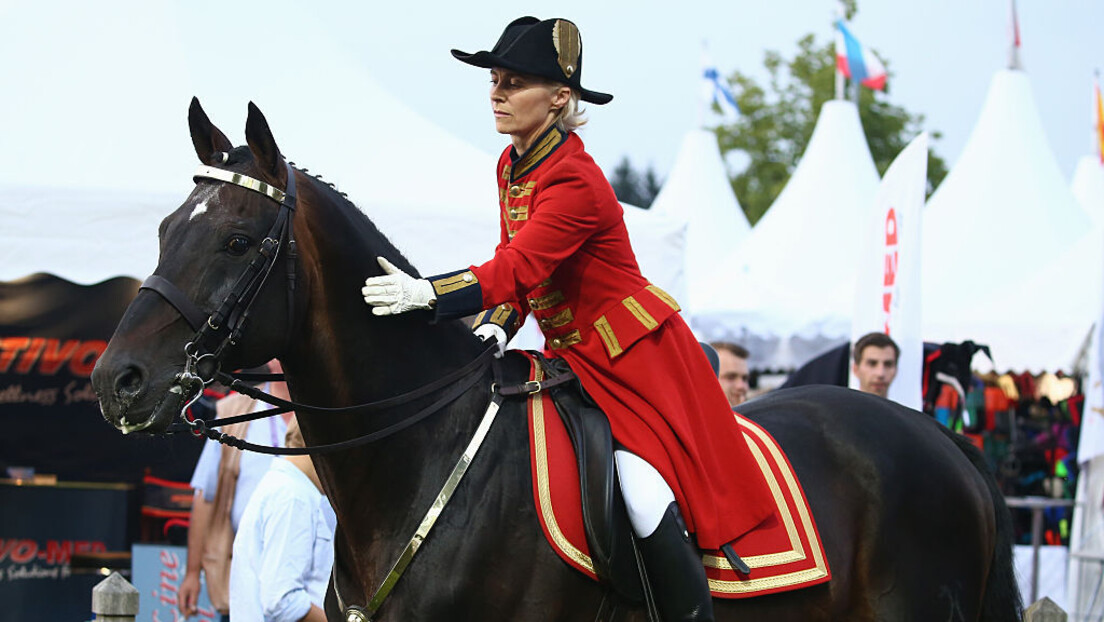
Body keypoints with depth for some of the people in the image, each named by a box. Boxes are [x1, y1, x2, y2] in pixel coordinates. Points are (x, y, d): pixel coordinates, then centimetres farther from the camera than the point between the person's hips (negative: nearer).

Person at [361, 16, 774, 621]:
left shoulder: (575, 183, -25)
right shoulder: (511, 166, 5)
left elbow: (517, 269, -34)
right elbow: (514, 260, 14)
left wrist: (424, 294, -45)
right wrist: (495, 329, -4)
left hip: (636, 353, -9)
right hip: (573, 355, 10)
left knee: (646, 498, -20)